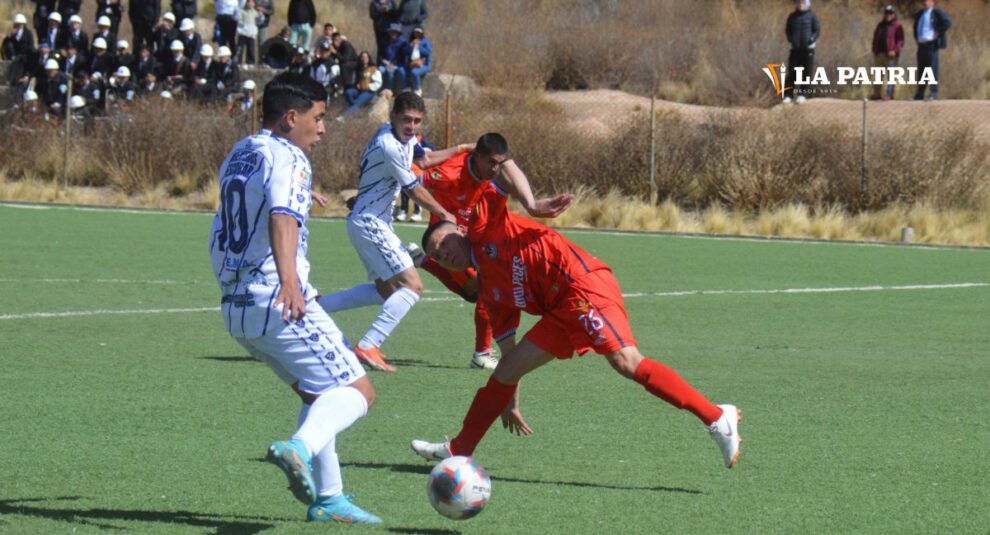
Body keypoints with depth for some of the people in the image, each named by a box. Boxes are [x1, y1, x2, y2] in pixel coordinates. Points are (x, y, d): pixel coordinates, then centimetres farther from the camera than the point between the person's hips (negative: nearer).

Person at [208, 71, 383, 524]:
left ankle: (328, 497, 13)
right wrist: (289, 279, -46)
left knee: (317, 393, 21)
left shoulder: (237, 155, 19)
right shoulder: (288, 159, -11)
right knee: (357, 391, -8)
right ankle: (300, 448, -35)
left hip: (235, 307, 9)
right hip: (278, 303, -9)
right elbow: (282, 218, -31)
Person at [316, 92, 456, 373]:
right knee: (412, 286, -17)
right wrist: (445, 215, -1)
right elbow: (415, 191, -14)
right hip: (369, 223, -11)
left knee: (385, 289, 20)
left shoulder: (403, 137, 5)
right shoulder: (389, 147, -24)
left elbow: (421, 158, 29)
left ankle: (316, 305, 21)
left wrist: (460, 149, 22)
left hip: (376, 223, 11)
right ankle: (367, 347, -22)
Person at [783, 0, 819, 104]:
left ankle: (802, 94, 8)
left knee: (806, 72, -1)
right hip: (795, 48, 2)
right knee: (791, 72, -2)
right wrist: (791, 39, -5)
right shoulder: (792, 17, 8)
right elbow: (788, 30, 13)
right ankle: (788, 95, 1)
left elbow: (817, 30, -1)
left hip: (808, 48, -2)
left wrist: (811, 40, -16)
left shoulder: (812, 16, 1)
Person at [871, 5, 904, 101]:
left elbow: (900, 41, -7)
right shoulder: (881, 25, 16)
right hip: (879, 53, 6)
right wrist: (874, 51, 12)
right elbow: (875, 38, 21)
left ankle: (889, 94, -8)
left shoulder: (897, 26, -2)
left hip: (891, 54, -6)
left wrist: (895, 51, -19)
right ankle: (876, 94, 18)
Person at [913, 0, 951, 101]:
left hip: (931, 44, -7)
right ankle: (919, 95, 10)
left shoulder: (937, 12, -3)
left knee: (932, 69, -9)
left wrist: (938, 32, -13)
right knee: (921, 69, 7)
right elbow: (916, 27, 35)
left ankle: (933, 93, -8)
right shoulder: (919, 14, 19)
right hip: (921, 44, 7)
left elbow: (948, 22, -14)